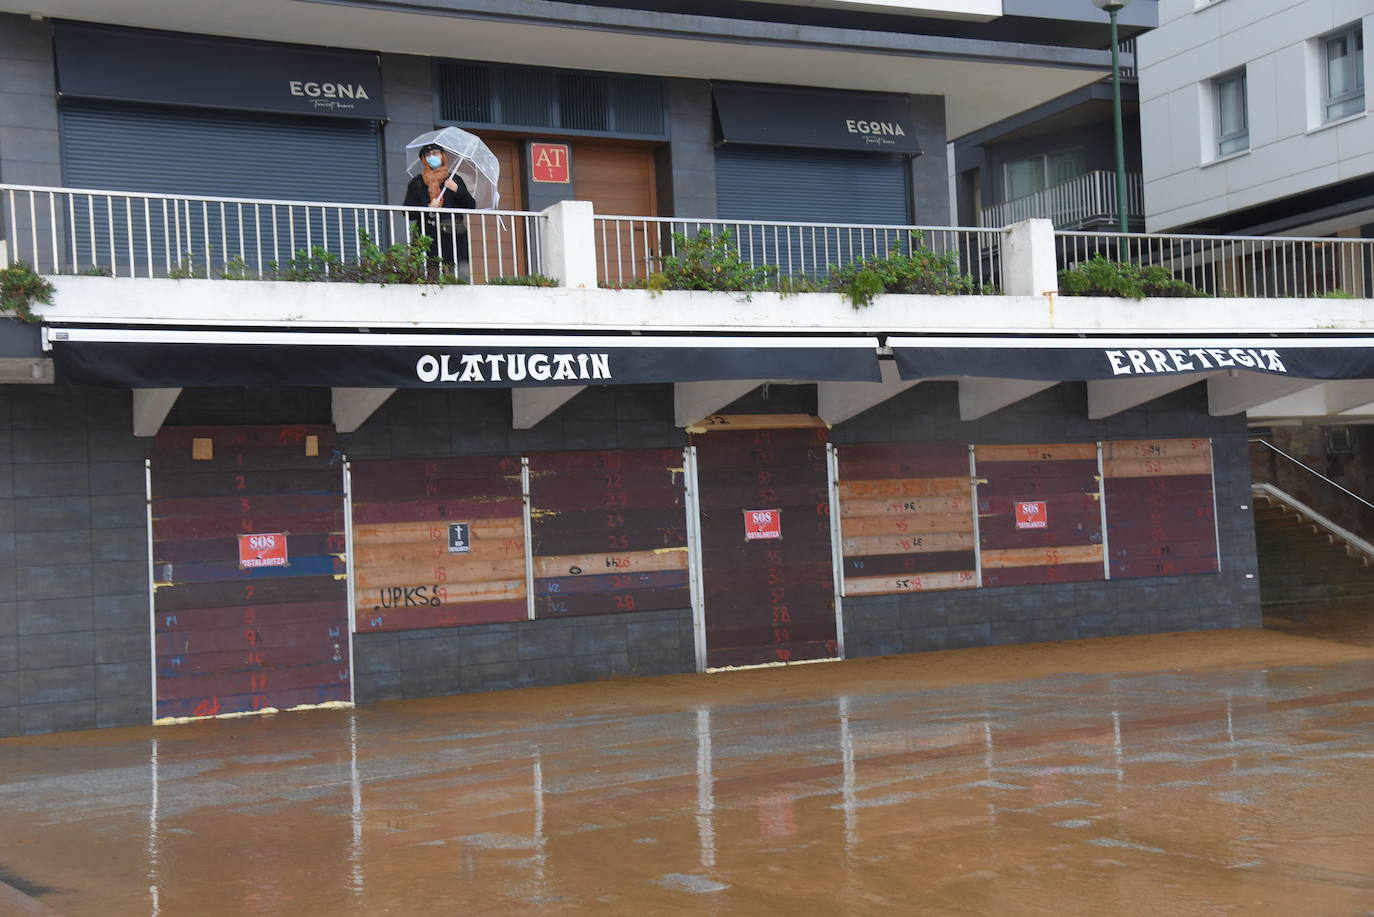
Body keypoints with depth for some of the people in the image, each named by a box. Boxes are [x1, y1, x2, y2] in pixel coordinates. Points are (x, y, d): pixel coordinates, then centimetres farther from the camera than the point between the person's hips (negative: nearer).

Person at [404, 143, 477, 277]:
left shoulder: (455, 179, 18)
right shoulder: (417, 183, 13)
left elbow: (471, 206, 12)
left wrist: (457, 190, -3)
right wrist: (428, 207, -9)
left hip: (455, 236, 1)